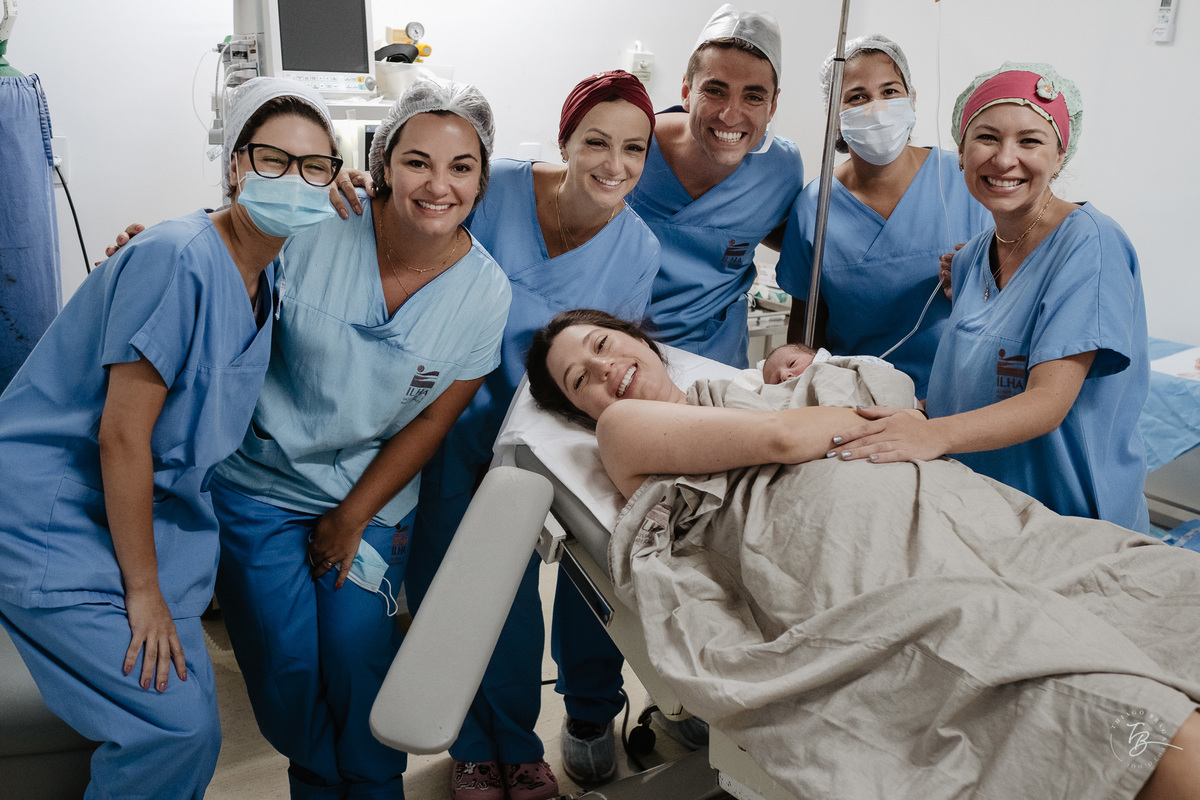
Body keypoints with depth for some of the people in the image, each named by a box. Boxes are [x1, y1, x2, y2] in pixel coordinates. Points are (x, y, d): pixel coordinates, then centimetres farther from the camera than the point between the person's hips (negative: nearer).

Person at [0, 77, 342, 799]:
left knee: (191, 716, 9)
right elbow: (122, 434, -21)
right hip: (58, 518, -8)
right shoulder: (180, 260, -23)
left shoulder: (268, 273, 4)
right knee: (179, 726, -12)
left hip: (150, 513, 8)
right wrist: (144, 589, -14)